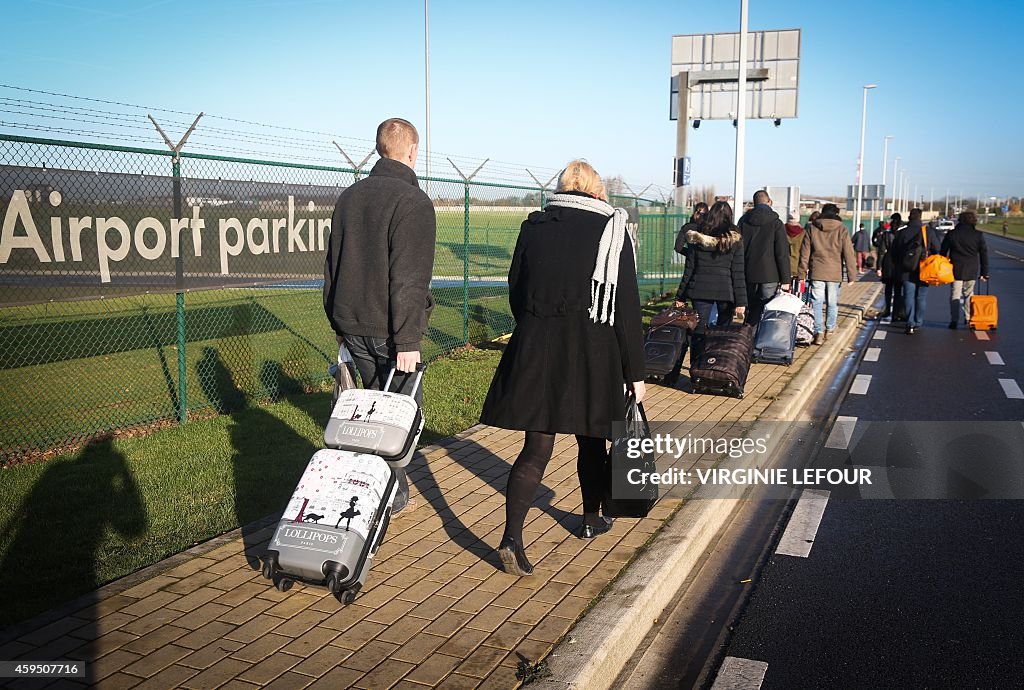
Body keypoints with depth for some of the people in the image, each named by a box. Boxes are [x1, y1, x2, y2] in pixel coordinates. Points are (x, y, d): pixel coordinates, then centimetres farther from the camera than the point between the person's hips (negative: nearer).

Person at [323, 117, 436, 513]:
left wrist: (337, 321, 24)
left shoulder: (349, 196, 12)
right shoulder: (413, 201, -13)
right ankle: (393, 494, 8)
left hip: (352, 326, 7)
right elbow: (409, 277, -19)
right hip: (390, 329, -7)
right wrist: (408, 340, -18)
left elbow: (332, 263, 18)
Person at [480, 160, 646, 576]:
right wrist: (635, 372, 1)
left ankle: (512, 537, -7)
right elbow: (627, 307, -4)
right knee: (591, 438, 18)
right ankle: (591, 519, 37)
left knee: (537, 447, 5)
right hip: (591, 352, -2)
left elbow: (515, 292, 10)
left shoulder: (533, 226, 6)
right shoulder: (611, 230, -2)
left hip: (534, 350, 2)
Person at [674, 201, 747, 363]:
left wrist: (680, 296, 8)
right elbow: (738, 272, -5)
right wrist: (741, 300, -4)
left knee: (699, 332, 4)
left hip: (700, 289, 1)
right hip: (726, 289, -1)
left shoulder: (696, 238, 1)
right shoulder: (735, 240, -3)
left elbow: (689, 269, 3)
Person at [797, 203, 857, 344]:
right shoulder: (842, 230, 0)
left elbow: (805, 253, 6)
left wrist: (802, 273, 11)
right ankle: (829, 330, 24)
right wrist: (851, 275, 2)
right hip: (835, 274, 0)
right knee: (833, 303, 13)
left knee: (817, 302, 4)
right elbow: (849, 254, -2)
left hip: (817, 273, 0)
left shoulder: (812, 228, 5)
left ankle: (819, 332, -4)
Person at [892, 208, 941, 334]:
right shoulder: (927, 232, -5)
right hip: (923, 271, 0)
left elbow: (894, 252, 6)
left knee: (909, 297, 3)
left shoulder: (901, 233, 0)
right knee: (921, 297, 10)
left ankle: (911, 324, -7)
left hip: (906, 271, 1)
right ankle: (918, 323, 12)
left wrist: (898, 267, 18)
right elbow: (937, 249, -2)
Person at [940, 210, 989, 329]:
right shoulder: (979, 235, -2)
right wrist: (984, 273, 9)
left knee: (955, 295, 2)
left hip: (955, 270, 0)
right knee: (969, 294, 15)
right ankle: (968, 318, 20)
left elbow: (942, 252, 5)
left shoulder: (951, 234, -1)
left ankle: (954, 320, -6)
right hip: (971, 271, 0)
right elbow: (984, 255, 2)